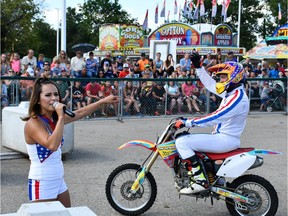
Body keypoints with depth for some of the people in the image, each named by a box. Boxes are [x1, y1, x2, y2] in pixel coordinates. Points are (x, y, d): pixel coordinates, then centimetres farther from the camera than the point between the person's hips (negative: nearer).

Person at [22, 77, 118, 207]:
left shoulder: (54, 120, 5)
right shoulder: (33, 123, -19)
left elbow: (80, 113, 15)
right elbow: (52, 145, -34)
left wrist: (103, 101, 15)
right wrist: (61, 117, -29)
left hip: (59, 182, 8)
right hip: (42, 185, -8)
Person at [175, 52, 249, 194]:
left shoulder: (237, 97, -20)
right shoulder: (230, 91, 10)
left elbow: (215, 118, -27)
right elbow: (210, 84, 22)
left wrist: (187, 122, -27)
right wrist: (198, 66, 19)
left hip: (226, 140, -11)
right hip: (222, 136, 11)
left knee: (182, 142, -18)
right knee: (188, 140, 24)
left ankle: (199, 181, -19)